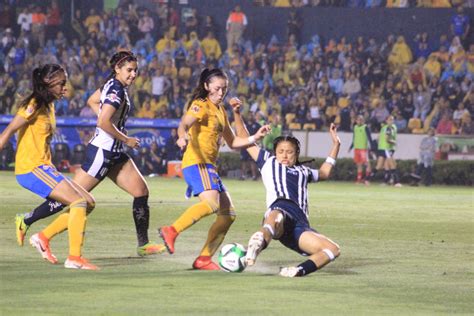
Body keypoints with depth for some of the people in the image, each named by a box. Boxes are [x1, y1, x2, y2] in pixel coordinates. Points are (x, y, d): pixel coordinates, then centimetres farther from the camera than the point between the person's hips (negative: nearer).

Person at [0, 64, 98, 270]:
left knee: (88, 203, 6)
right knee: (79, 202, -18)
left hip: (44, 168, 9)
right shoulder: (34, 106, -11)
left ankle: (43, 237, 7)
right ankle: (74, 258, -20)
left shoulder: (48, 106, 16)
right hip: (31, 169, -9)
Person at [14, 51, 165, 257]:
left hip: (114, 154, 10)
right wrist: (126, 140, -15)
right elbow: (103, 122, -27)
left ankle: (143, 245, 8)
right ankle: (26, 221, 8)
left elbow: (92, 101, 25)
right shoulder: (116, 91, -19)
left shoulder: (112, 85, 9)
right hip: (102, 152, -10)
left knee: (141, 190, 4)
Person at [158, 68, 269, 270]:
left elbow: (232, 142, 28)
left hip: (210, 166, 9)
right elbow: (184, 123, -26)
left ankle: (204, 259, 8)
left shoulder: (220, 110, 21)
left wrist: (254, 138, 13)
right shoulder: (201, 105, -6)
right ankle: (171, 231, -37)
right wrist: (182, 136, -48)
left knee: (228, 214, 7)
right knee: (211, 203, -33)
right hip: (196, 163, -9)